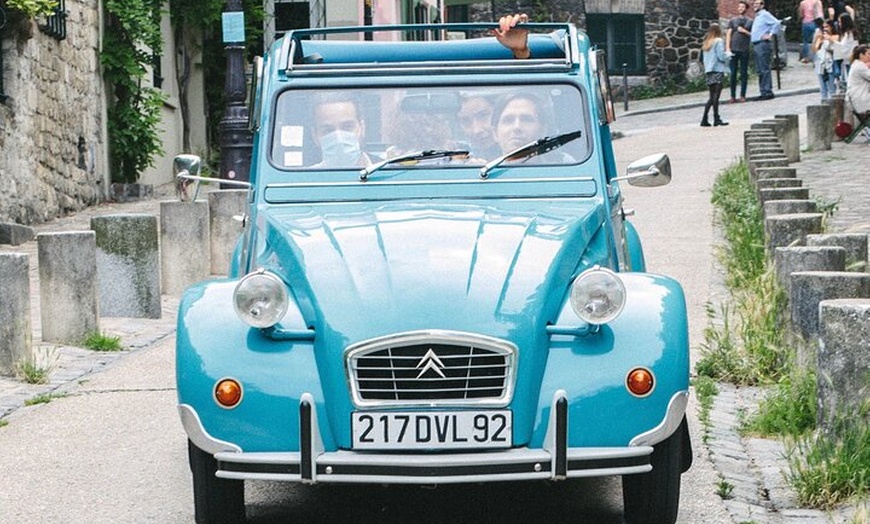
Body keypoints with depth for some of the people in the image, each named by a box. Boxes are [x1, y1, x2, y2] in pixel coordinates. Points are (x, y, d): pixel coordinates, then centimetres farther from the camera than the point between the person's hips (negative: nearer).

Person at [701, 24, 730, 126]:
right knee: (716, 95, -6)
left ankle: (704, 120, 7)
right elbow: (721, 56, -12)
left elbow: (704, 59, 14)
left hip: (709, 71, 7)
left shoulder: (706, 43, 14)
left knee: (712, 97, 10)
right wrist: (727, 58, 6)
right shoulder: (718, 41, -6)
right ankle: (716, 119, -7)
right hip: (718, 70, -7)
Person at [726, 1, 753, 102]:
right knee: (733, 73, 0)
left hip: (744, 51, 0)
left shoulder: (750, 21, 10)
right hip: (733, 50, 0)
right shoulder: (732, 21, 11)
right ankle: (733, 96, 4)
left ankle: (743, 95, 7)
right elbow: (728, 34, 4)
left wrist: (744, 31, -8)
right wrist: (727, 48, -6)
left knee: (744, 74, 1)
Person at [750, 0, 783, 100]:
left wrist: (771, 35, -16)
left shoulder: (765, 14, -6)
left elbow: (777, 23, -19)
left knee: (765, 69, -10)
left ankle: (768, 92, -10)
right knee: (759, 70, 9)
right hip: (756, 45, 10)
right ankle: (763, 92, 11)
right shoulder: (757, 16, 23)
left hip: (763, 44, -10)